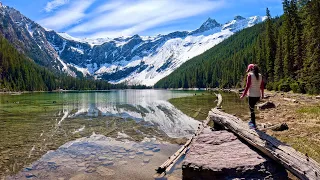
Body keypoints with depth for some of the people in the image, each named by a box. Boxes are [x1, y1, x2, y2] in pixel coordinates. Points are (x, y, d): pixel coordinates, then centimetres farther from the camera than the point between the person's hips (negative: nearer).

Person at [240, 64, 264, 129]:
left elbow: (247, 86, -13)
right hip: (258, 95, 6)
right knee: (251, 108, 25)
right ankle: (252, 121, 32)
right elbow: (262, 87, 11)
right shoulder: (260, 76, 7)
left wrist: (243, 95, -8)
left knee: (252, 109, 5)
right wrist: (262, 95, 23)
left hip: (252, 95, -6)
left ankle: (253, 124, 11)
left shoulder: (250, 75, -10)